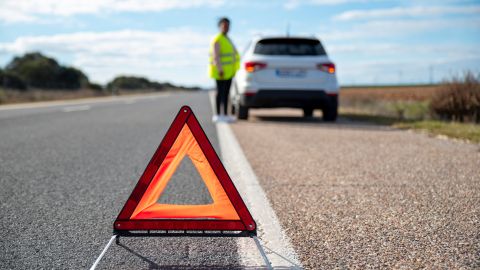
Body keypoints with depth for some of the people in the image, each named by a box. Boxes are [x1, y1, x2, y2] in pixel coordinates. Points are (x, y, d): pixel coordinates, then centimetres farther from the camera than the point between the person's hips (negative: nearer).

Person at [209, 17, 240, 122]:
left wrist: (232, 69, 19)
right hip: (221, 71, -9)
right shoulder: (217, 40, -13)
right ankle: (218, 115, -3)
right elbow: (215, 56, -19)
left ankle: (225, 115, 12)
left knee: (226, 93, 8)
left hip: (228, 70, 9)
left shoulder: (227, 39, 17)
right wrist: (220, 70, -25)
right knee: (220, 92, -7)